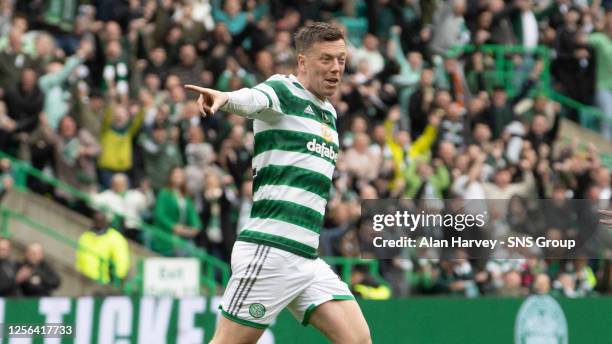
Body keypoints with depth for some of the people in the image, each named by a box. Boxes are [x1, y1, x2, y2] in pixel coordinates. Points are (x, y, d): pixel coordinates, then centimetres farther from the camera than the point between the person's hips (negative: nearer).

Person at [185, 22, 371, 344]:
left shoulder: (329, 112, 20)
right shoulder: (283, 90, -5)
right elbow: (252, 99, -30)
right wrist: (225, 98, -51)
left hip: (307, 257, 8)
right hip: (269, 249, -8)